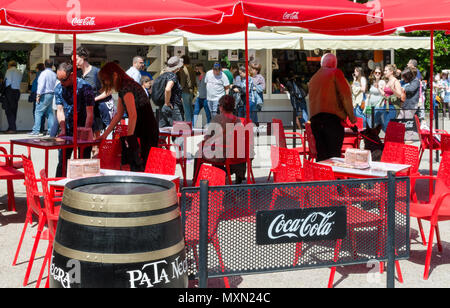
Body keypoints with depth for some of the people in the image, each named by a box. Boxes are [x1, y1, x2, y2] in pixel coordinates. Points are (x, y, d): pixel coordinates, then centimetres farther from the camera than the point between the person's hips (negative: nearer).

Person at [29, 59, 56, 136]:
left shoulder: (44, 73, -10)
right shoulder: (54, 74, 11)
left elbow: (41, 85, -15)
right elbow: (55, 85, 12)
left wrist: (38, 95, -14)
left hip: (44, 95, -7)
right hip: (52, 94, 7)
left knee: (38, 112, -6)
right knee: (50, 113, 10)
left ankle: (36, 130, -11)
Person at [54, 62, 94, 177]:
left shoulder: (84, 87, -14)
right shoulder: (59, 88, 2)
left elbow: (89, 113, -16)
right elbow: (60, 110, 2)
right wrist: (63, 130, -8)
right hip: (67, 131, 4)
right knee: (62, 161, 7)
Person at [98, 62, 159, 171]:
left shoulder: (126, 87, -15)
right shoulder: (122, 89, 16)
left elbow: (133, 115, -21)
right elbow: (119, 115, 22)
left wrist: (129, 137, -14)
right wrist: (105, 134, 23)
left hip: (146, 131, -10)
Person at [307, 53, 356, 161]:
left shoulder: (313, 78, 22)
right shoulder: (335, 73, 4)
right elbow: (345, 95, -4)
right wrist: (351, 116, 3)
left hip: (314, 118, 5)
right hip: (332, 117, -5)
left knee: (321, 155, 5)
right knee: (334, 155, -7)